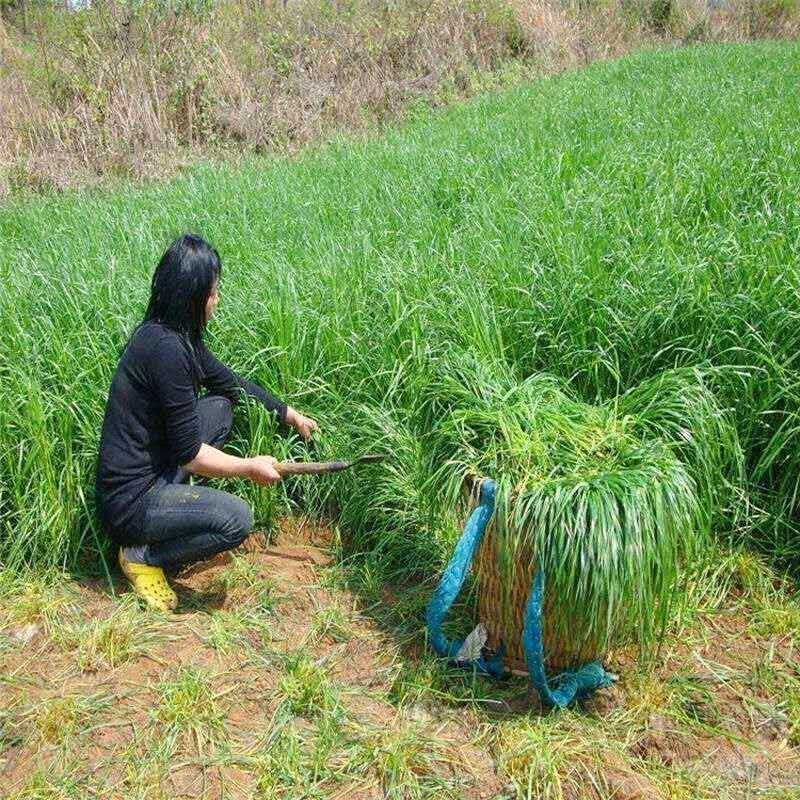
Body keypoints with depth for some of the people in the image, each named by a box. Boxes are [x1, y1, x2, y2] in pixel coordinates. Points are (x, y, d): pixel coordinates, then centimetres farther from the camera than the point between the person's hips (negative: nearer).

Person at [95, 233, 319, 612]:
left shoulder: (174, 335, 3)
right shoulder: (167, 348, -25)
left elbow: (230, 381, 18)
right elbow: (190, 453, -21)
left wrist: (290, 415, 22)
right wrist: (250, 468, -8)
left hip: (150, 471, 9)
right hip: (129, 499, -9)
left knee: (221, 406, 14)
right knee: (236, 518, -23)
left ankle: (171, 502, 11)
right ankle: (142, 555, -1)